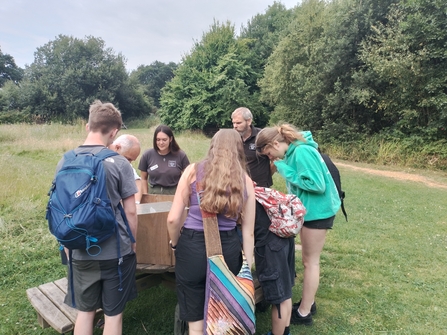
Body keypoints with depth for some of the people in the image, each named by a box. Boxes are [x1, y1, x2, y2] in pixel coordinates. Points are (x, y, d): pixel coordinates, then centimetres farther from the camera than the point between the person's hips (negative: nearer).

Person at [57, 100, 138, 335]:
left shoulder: (65, 162, -2)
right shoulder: (119, 163, -15)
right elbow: (130, 211, -11)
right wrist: (133, 242, 5)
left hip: (81, 253, 4)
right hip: (116, 251, -3)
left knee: (84, 312, 20)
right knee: (113, 314, 13)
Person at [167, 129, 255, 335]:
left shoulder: (193, 171, -2)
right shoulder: (245, 180, 3)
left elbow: (173, 219, -5)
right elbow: (248, 231, 5)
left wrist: (175, 244, 14)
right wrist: (248, 266, 13)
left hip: (193, 247, -2)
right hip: (228, 249, 2)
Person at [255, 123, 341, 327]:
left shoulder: (302, 152, -24)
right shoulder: (293, 151, 4)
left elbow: (317, 184, -27)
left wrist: (286, 170, -22)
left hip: (317, 210, -9)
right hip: (309, 209, 9)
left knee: (310, 262, 3)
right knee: (308, 260, 18)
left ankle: (303, 313, 18)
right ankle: (308, 304, 34)